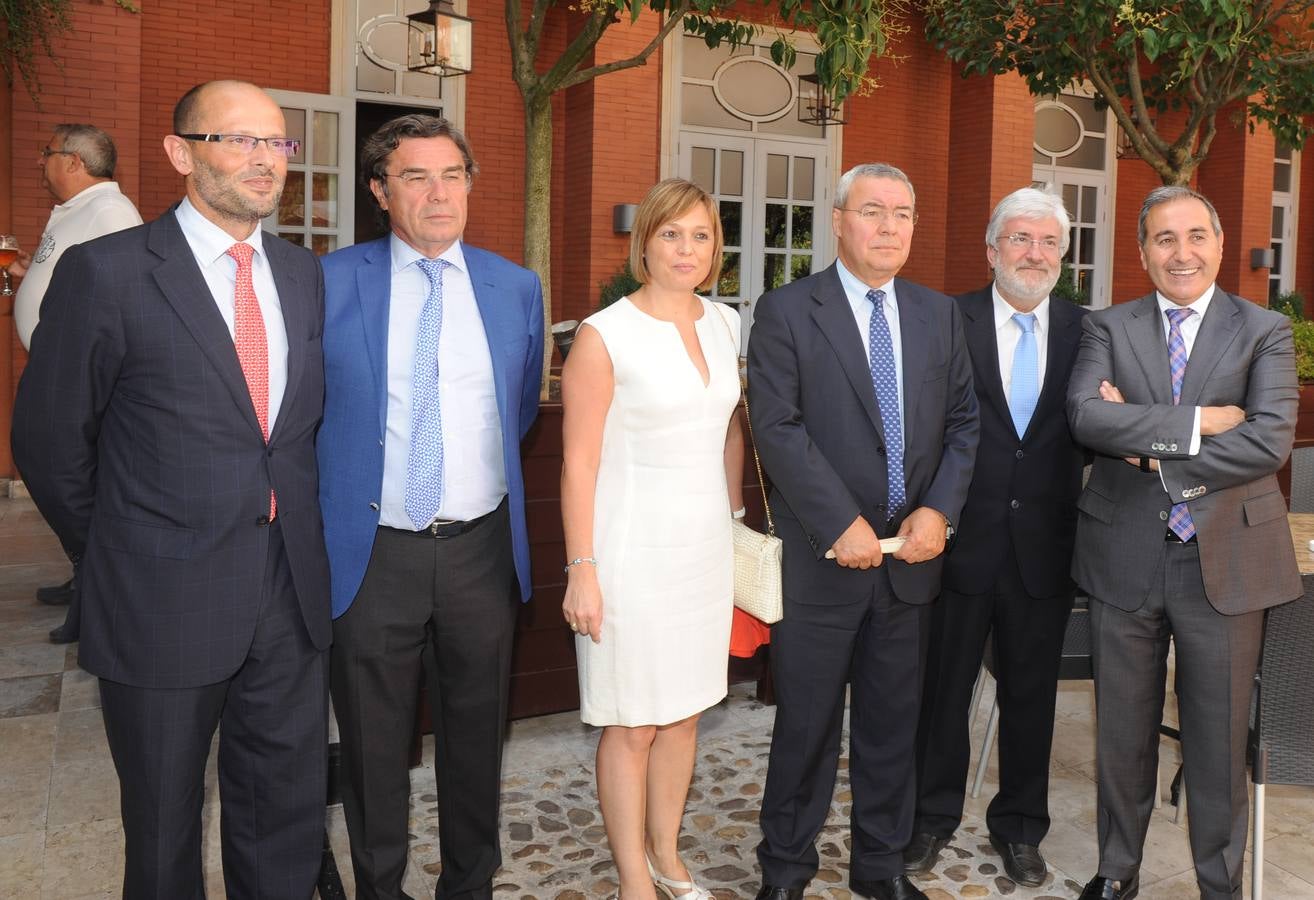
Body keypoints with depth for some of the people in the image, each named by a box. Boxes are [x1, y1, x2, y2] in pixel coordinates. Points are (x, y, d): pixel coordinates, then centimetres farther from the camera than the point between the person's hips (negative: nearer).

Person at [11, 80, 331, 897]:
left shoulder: (305, 274, 6)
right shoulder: (108, 271, -10)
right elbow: (49, 436, -3)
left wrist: (292, 524, 9)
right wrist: (114, 554, 5)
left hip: (292, 590, 4)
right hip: (165, 603, -4)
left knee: (288, 815, 17)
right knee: (165, 829, 16)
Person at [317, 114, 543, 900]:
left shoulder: (516, 287, 3)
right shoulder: (330, 282, -5)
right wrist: (330, 497, 5)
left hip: (484, 546, 2)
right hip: (372, 551, -2)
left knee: (477, 731, 16)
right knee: (374, 745, 13)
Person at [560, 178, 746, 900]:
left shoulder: (724, 324, 6)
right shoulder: (604, 335, -12)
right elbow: (578, 461, -12)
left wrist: (735, 516, 17)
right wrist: (581, 572, -14)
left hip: (705, 546, 6)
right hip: (633, 549, -6)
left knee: (684, 712, 16)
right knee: (632, 724, 6)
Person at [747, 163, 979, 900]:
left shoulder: (940, 313, 10)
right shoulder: (787, 311, -5)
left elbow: (963, 420, 8)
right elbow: (778, 427, -13)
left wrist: (939, 509, -6)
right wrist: (841, 523, -17)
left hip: (912, 553, 4)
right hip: (823, 555, -4)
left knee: (894, 722, 14)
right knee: (807, 723, 8)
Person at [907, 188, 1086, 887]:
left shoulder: (1083, 330, 3)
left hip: (1045, 547, 3)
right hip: (962, 540, -2)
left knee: (1031, 695, 16)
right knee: (943, 688, 13)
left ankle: (1020, 827, 35)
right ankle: (933, 816, 33)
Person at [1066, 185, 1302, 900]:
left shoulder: (1264, 332, 2)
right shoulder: (1108, 328, 4)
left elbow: (1271, 439, -13)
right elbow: (1085, 414, -14)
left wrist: (1155, 455, -15)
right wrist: (1195, 422, -19)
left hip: (1227, 561, -1)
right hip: (1126, 558, 1)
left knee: (1220, 737, 10)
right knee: (1123, 731, 14)